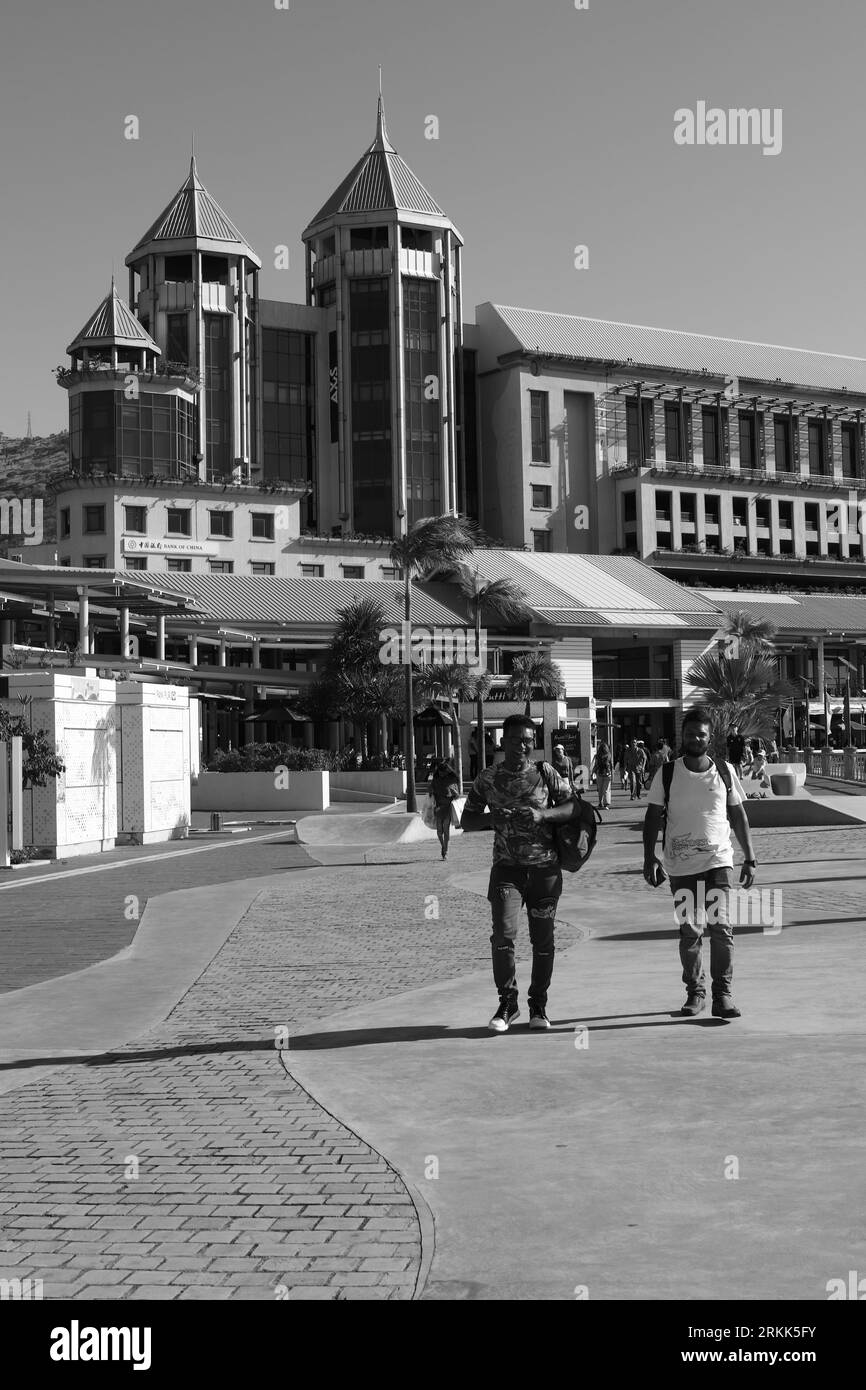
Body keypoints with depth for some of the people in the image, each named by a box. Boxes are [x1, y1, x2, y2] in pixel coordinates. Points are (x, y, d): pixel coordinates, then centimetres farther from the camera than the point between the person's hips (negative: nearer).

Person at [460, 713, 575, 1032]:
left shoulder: (546, 773, 1)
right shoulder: (487, 779, 2)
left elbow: (573, 807, 0)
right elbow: (467, 820, 7)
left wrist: (543, 815, -17)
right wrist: (492, 818, -13)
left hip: (545, 866, 0)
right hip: (506, 867, 0)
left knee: (543, 939, 5)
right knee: (503, 934, -12)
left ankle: (538, 1005, 20)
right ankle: (507, 1003, 3)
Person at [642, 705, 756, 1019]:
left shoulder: (725, 772, 4)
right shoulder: (667, 773, 1)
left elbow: (738, 816, 9)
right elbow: (653, 817, 4)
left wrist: (750, 858, 6)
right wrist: (649, 858, -3)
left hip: (718, 861, 0)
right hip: (681, 866, 0)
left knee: (721, 926, -10)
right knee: (689, 931, 6)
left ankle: (722, 994, -3)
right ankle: (695, 992, 19)